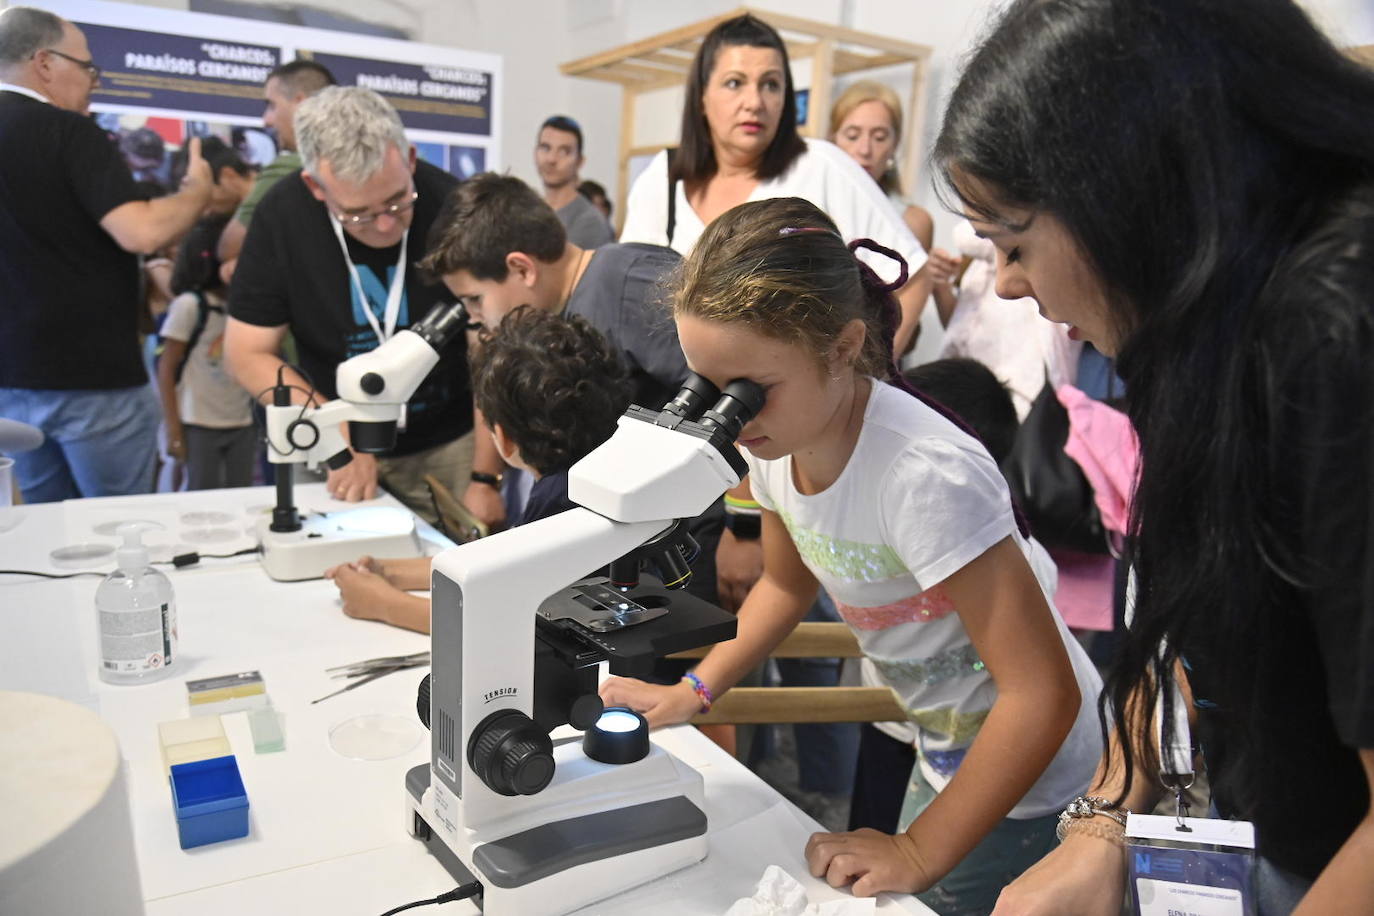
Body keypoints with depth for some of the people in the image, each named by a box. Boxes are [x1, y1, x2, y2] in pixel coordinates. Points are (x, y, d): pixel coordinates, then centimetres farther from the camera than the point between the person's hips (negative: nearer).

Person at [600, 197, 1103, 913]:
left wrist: (920, 853, -25)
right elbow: (787, 583, 8)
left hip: (1031, 778, -6)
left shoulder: (923, 474, -35)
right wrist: (692, 691, -1)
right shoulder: (775, 441, -11)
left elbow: (1043, 696, -31)